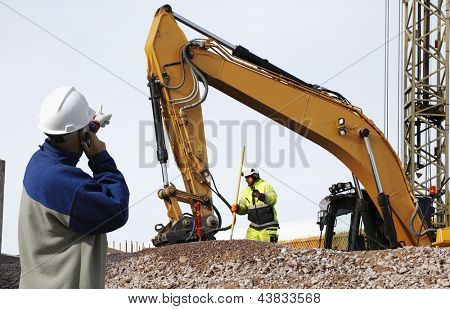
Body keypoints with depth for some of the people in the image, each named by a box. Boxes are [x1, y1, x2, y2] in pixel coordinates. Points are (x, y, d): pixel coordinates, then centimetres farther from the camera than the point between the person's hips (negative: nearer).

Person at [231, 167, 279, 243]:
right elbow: (243, 209, 9)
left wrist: (262, 196, -41)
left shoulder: (266, 186, -8)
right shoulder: (246, 191, 11)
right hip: (254, 228, 5)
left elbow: (273, 200, -24)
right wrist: (238, 209, -13)